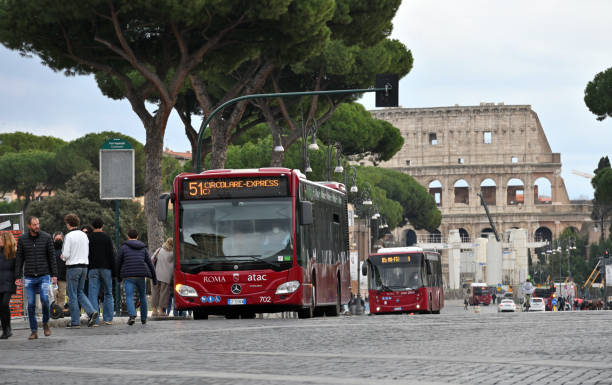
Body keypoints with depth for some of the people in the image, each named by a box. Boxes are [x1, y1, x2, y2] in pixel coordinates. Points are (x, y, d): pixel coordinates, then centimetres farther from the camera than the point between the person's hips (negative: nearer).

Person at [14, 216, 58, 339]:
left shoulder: (46, 237, 0)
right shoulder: (22, 239, 3)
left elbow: (52, 256, 3)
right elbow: (19, 259, 6)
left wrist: (54, 275, -3)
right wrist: (18, 277, 0)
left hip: (44, 276, -1)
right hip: (29, 277, 1)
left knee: (45, 300, -16)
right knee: (31, 305, 1)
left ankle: (45, 323, 8)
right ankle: (34, 331, 9)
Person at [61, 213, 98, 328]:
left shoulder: (69, 236, -12)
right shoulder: (84, 235, 8)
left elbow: (66, 254, -15)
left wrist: (63, 257, 7)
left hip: (73, 267, -6)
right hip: (84, 266, 6)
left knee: (72, 295, 1)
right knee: (80, 292, 17)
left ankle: (75, 322, 3)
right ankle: (91, 311, -3)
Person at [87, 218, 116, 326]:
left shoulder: (88, 239, 4)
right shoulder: (107, 238, 0)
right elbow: (111, 256, -2)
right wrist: (114, 271, 3)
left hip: (93, 269, 0)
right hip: (105, 268, 0)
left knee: (93, 294, -1)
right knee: (108, 294, 10)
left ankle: (94, 319, -10)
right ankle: (108, 318, 6)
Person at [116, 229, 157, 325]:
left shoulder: (123, 247, 5)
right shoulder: (143, 248, 12)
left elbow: (118, 263, 4)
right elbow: (150, 264, 9)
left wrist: (119, 277, 18)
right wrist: (154, 278, 13)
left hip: (128, 277, -3)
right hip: (141, 276, 3)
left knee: (129, 297, -7)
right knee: (143, 296, 19)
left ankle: (132, 315, -31)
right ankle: (143, 318, 26)